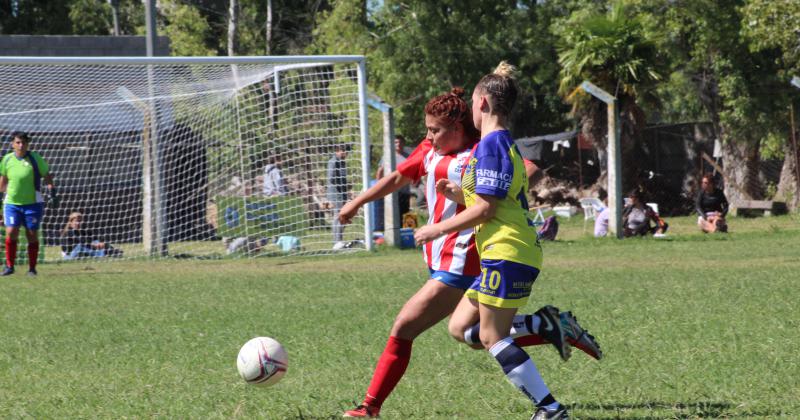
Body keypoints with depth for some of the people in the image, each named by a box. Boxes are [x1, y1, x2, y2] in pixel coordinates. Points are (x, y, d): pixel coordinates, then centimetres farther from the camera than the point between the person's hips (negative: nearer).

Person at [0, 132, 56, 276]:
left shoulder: (35, 158, -3)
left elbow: (47, 176, 4)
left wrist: (52, 191, -7)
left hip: (33, 203, -1)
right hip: (12, 203, 1)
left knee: (32, 234, 0)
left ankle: (32, 268, 9)